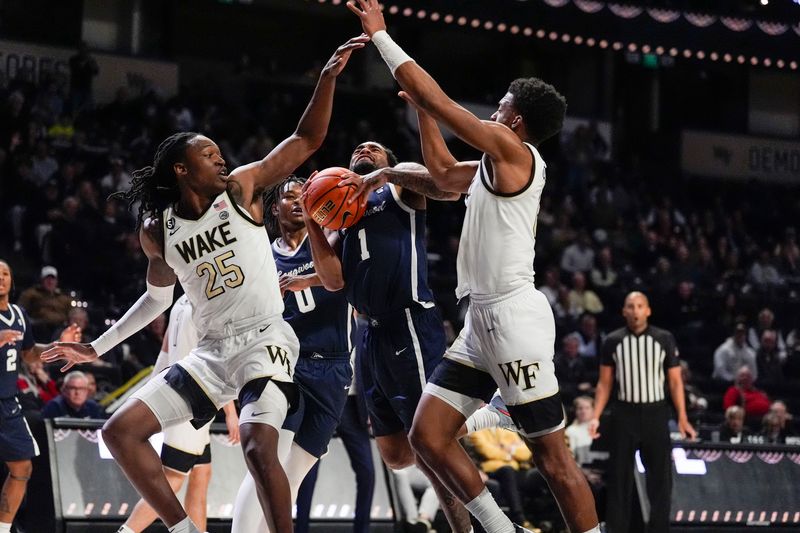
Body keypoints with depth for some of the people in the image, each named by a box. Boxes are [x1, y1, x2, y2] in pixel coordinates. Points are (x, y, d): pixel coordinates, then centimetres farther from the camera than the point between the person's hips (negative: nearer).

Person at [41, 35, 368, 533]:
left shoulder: (241, 188, 0)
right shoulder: (156, 230, 8)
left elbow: (307, 140, -1)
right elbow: (159, 297, 24)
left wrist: (328, 76, -12)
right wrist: (98, 347, 24)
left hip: (265, 339, -5)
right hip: (212, 350, 5)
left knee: (258, 445, -29)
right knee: (121, 431, -3)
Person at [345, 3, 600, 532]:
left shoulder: (513, 152, -7)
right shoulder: (496, 166, 18)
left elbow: (439, 99, -8)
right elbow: (443, 172, 37)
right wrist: (420, 109, 32)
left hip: (515, 315, -10)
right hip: (482, 319, 10)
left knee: (553, 455, -6)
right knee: (428, 435, 5)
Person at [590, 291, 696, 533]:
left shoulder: (664, 339, 1)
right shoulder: (613, 341, 2)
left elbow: (675, 381, 3)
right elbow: (604, 383, 6)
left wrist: (682, 418, -4)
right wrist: (596, 417, -4)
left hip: (655, 413, 0)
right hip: (624, 413, 0)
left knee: (660, 476, 0)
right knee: (620, 477, 2)